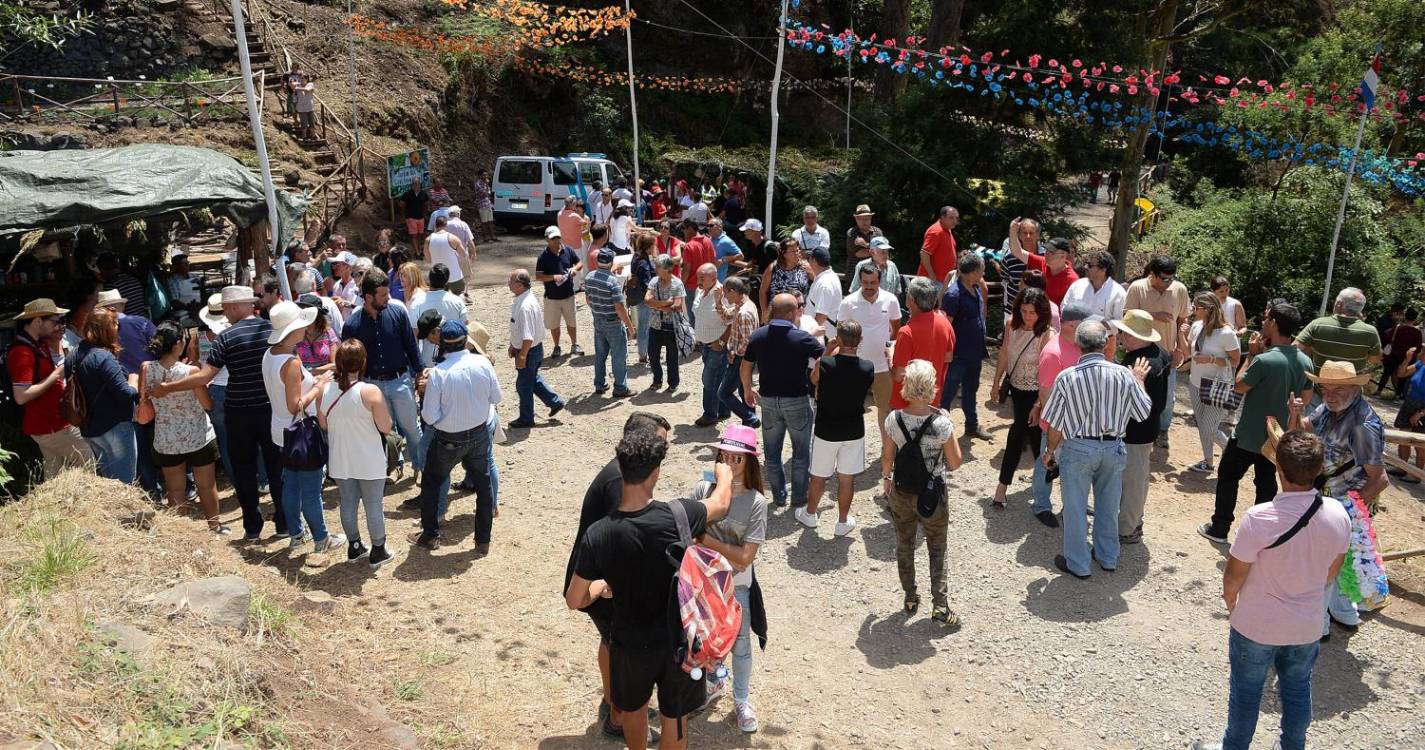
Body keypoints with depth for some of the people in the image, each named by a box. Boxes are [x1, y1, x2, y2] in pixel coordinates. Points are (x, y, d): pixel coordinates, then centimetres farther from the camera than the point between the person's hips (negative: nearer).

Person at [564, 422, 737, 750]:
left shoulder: (597, 535, -23)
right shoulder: (675, 516, -26)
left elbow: (574, 600, -14)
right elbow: (721, 503, -3)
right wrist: (723, 473, 18)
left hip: (630, 642, 1)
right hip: (677, 638, -1)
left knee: (634, 708, 29)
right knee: (675, 715, 23)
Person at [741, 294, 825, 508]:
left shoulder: (757, 336, -5)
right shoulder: (802, 338, -17)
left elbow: (746, 367, 5)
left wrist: (747, 390, 21)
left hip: (768, 400, 3)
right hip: (797, 401, -3)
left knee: (772, 452, 15)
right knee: (801, 452, 13)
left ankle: (779, 496, 23)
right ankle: (799, 497, 19)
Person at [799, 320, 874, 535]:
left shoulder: (824, 364, -20)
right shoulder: (868, 368, -14)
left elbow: (814, 380, 3)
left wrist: (831, 352, 6)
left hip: (826, 430, -1)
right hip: (854, 432, 1)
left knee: (819, 477, 16)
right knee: (847, 478, 14)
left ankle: (809, 514, 36)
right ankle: (843, 521, 27)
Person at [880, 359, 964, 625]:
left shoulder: (894, 420, -15)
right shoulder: (942, 423, -23)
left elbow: (887, 458, -2)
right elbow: (955, 463, -11)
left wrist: (886, 478, 18)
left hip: (901, 493, 2)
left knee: (904, 547, 21)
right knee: (937, 551, 17)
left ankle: (910, 600, 33)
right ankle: (940, 607, 16)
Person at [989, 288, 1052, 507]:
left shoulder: (1047, 336, -24)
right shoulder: (1012, 326, -7)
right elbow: (1004, 354, 7)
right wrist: (996, 382, 12)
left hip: (1033, 393, -5)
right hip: (1015, 387, 5)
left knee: (1017, 434, 1)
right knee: (1032, 434, 18)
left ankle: (1003, 485, 19)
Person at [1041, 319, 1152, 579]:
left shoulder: (1067, 377, -16)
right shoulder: (1123, 375, -11)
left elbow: (1056, 424, -10)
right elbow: (1143, 412, 1)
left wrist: (1050, 452, 6)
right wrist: (1139, 381, 15)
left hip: (1079, 449, -3)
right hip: (1113, 448, 3)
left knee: (1075, 508, 12)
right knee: (1108, 506, 21)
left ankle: (1077, 564, 22)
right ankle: (1107, 557, 37)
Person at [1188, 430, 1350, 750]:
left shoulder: (1260, 518, -30)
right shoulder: (1338, 516, -15)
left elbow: (1234, 575, -18)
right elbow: (1332, 571, 2)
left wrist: (1231, 604, 3)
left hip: (1256, 626, -4)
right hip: (1307, 625, 4)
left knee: (1246, 690, 16)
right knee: (1298, 688, 25)